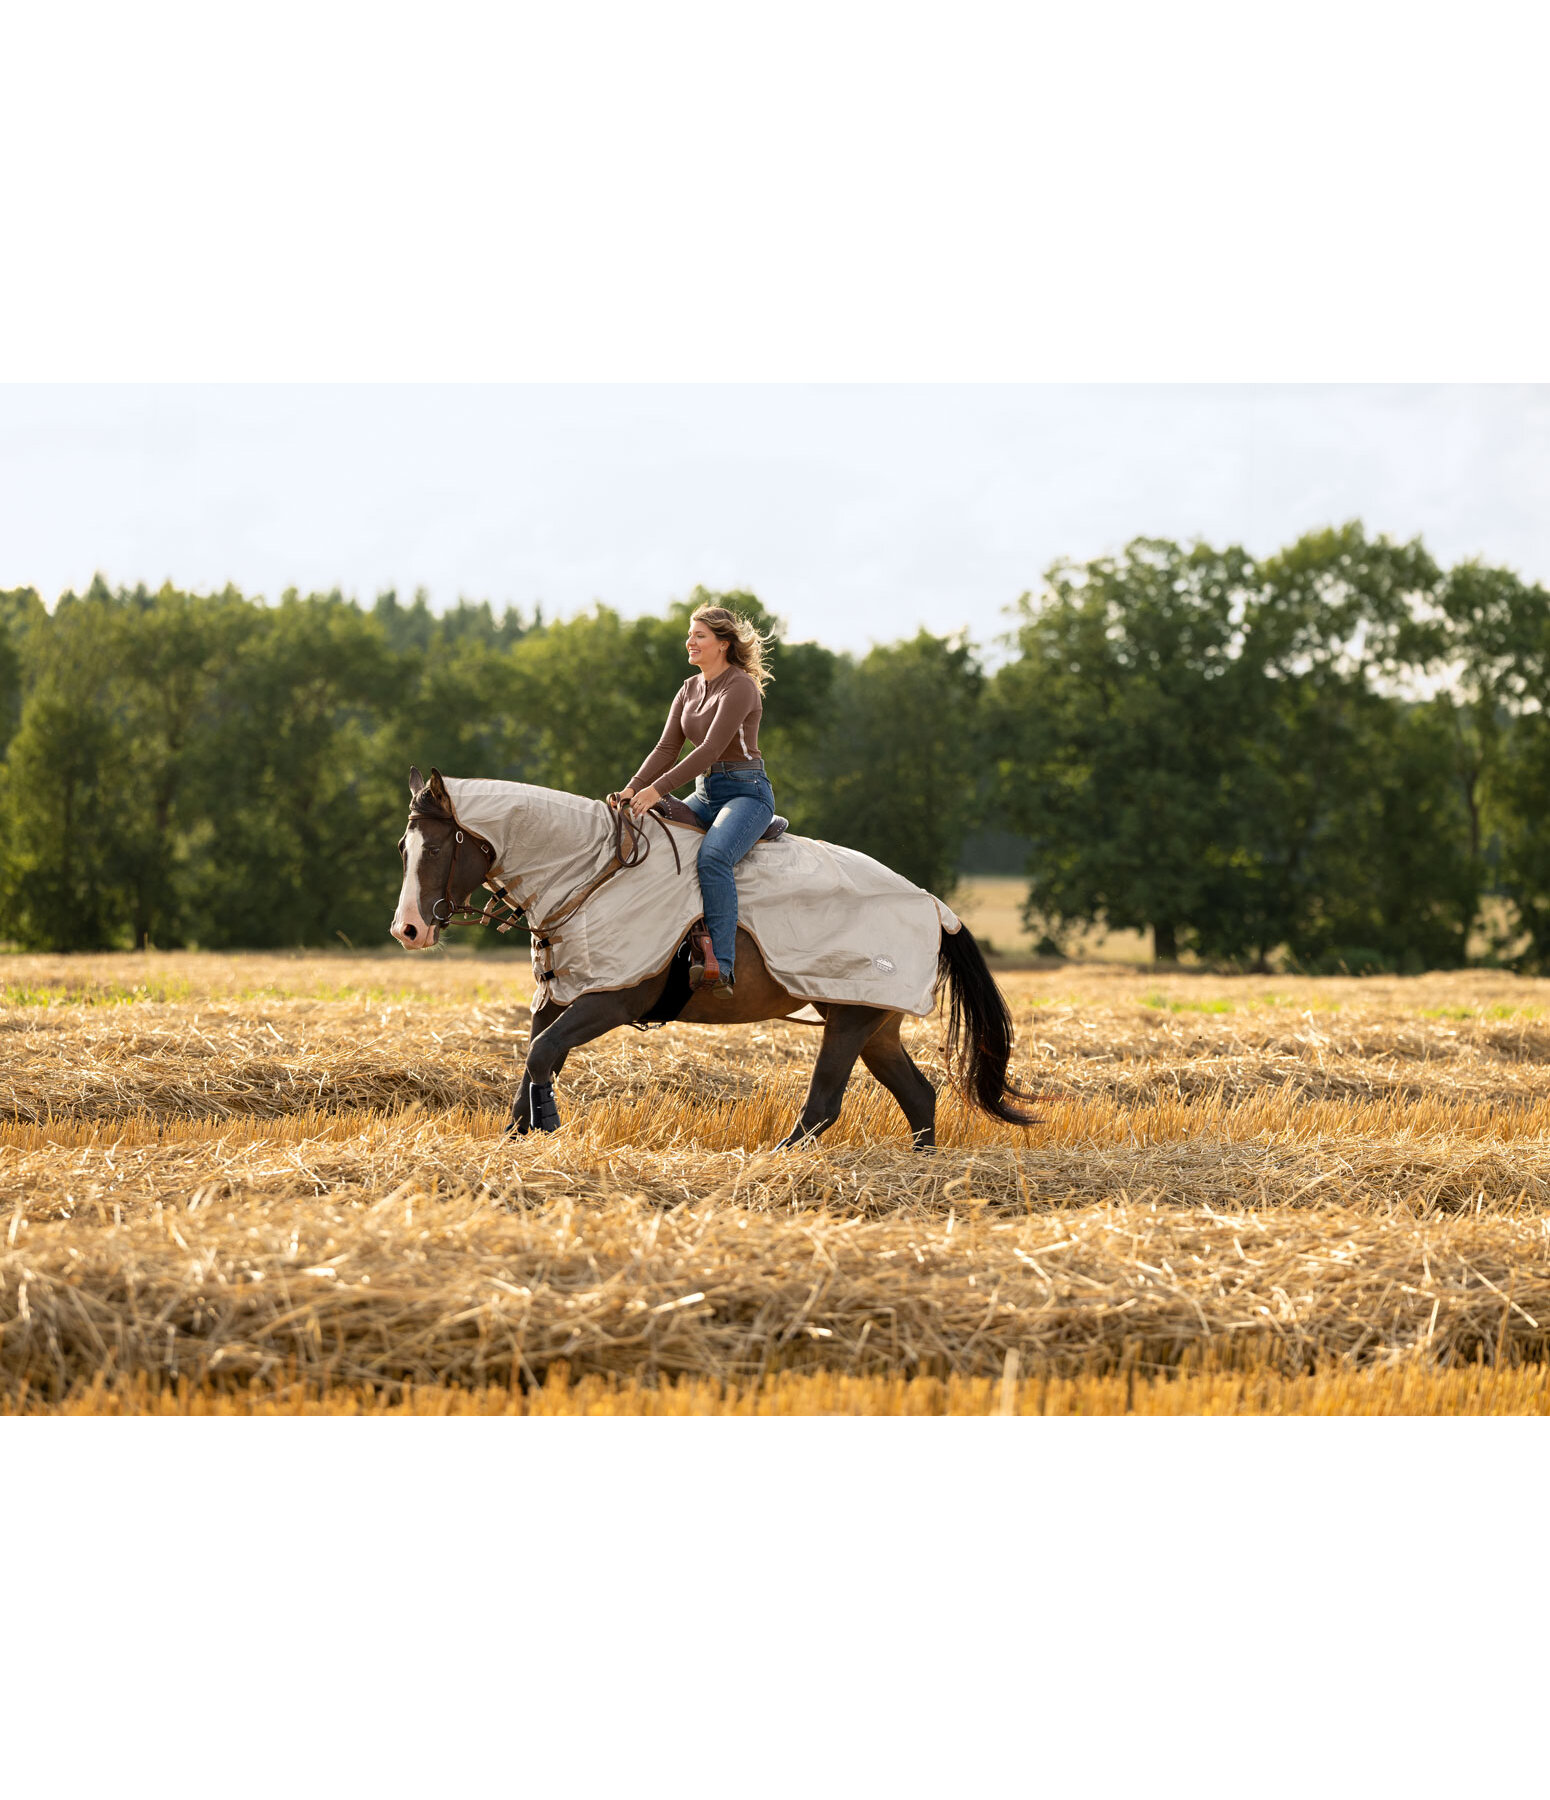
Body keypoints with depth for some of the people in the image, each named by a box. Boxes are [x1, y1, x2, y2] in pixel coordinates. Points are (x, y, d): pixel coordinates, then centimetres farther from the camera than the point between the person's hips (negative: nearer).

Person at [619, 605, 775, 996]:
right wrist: (633, 788, -9)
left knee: (712, 856, -35)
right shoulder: (690, 690, 14)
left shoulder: (740, 687, -12)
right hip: (706, 794, 9)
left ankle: (720, 966, -40)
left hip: (746, 792, -9)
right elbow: (667, 748, 8)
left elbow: (711, 749, -21)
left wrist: (656, 790, -26)